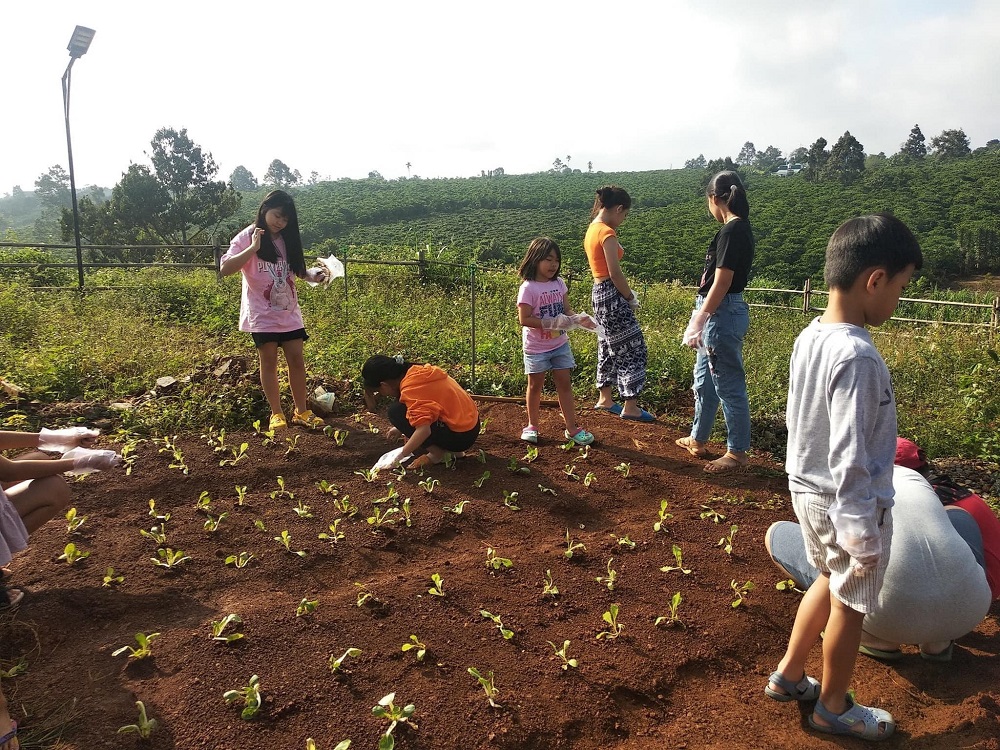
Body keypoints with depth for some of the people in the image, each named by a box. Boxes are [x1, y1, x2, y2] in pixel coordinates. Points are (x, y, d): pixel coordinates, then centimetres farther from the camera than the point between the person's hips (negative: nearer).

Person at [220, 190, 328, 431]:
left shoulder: (287, 239, 8)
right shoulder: (247, 237, -7)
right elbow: (225, 269, -17)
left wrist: (312, 274, -6)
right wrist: (253, 248, -25)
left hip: (289, 312, 5)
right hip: (262, 314, -4)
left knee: (296, 360, 5)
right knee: (269, 362, 2)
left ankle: (301, 411, 15)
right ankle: (276, 413, 12)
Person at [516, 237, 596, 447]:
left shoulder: (559, 283, 1)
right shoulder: (528, 288, -17)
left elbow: (566, 311, 8)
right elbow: (524, 319, -20)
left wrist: (579, 319, -14)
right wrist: (553, 323, -26)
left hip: (560, 345, 5)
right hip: (536, 347, -5)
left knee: (565, 384, 7)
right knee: (535, 386, 10)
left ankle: (572, 428, 14)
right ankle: (532, 426, 26)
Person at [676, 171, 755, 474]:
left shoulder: (731, 231, -17)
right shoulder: (740, 228, 12)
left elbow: (721, 283, -20)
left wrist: (698, 321, -16)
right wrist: (700, 319, 16)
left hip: (722, 314, -11)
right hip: (719, 314, 11)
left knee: (729, 385, 0)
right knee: (704, 380, 20)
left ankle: (737, 453, 13)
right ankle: (698, 440, 34)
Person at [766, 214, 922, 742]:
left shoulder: (808, 339, -2)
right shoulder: (857, 356, -29)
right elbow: (849, 459, -27)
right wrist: (864, 534, -19)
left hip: (807, 488, 8)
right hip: (848, 502, -8)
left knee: (831, 581, 28)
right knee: (850, 602, 14)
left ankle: (788, 676, 41)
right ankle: (833, 707, 37)